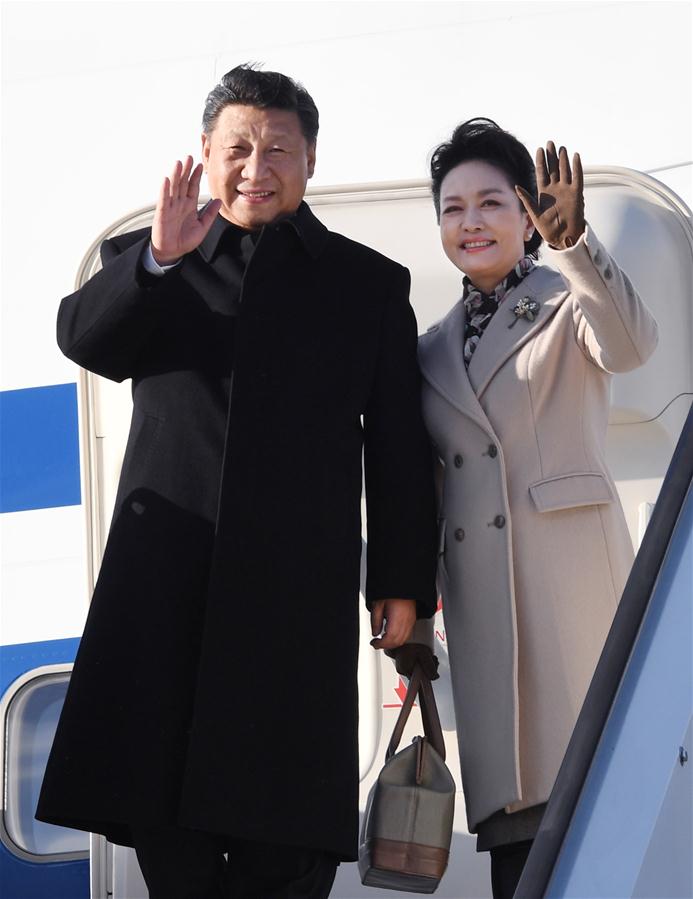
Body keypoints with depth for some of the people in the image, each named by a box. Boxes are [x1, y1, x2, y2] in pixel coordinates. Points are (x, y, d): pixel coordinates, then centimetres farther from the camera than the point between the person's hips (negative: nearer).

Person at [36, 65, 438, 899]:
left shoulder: (371, 283, 12)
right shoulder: (142, 261, 14)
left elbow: (398, 447, 9)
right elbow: (81, 338, -6)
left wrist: (403, 581, 3)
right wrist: (160, 257, -21)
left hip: (300, 585, -1)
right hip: (164, 579, 1)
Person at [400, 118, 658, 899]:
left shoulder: (568, 303, 7)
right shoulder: (433, 351, 19)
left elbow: (631, 344, -17)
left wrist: (571, 238, -30)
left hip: (571, 564, -4)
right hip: (479, 593, 4)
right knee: (514, 808, 0)